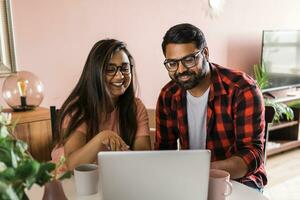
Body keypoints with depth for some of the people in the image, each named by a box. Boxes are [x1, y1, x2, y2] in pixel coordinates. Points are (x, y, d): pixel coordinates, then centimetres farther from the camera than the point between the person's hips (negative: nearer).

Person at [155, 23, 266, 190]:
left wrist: (209, 170, -39)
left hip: (238, 179, -2)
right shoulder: (168, 96, -3)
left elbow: (252, 153, -21)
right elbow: (164, 147, 3)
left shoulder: (243, 89, -18)